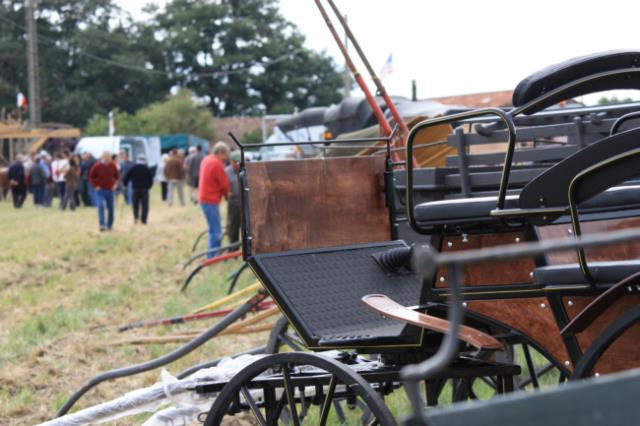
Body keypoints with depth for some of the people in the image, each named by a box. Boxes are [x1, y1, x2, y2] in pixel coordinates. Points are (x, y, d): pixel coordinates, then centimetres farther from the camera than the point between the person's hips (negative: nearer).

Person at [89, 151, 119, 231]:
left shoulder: (112, 165, -2)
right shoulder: (97, 165, -10)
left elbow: (117, 175, 14)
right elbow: (91, 177, -1)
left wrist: (115, 184, 4)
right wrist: (95, 186, -7)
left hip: (110, 190, 3)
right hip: (100, 190, -3)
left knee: (110, 208, 8)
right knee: (101, 206, -18)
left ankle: (110, 225, 21)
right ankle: (102, 225, -22)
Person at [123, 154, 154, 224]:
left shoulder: (133, 168, 3)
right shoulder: (147, 169, 0)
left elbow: (125, 178, 1)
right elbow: (151, 180, 0)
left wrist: (125, 184, 19)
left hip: (135, 189, 2)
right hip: (144, 190, -2)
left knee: (135, 205, 13)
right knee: (145, 206, 3)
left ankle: (135, 217, -8)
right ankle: (143, 220, -4)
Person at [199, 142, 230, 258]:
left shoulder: (206, 159, 11)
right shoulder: (217, 163, -18)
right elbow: (224, 184, -13)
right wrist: (227, 194, 7)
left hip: (205, 198, 10)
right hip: (211, 200, -10)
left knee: (215, 230, 19)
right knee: (216, 231, -6)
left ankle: (213, 255, 25)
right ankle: (212, 257, -4)